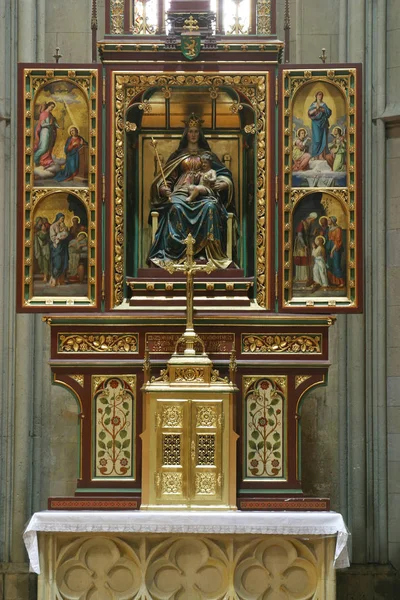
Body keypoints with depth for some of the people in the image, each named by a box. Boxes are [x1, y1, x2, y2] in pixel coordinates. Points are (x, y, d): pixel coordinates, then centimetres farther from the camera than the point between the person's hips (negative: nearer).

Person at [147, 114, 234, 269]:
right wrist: (164, 188, -6)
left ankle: (208, 249, -37)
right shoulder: (178, 154, 22)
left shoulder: (207, 154, 22)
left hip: (203, 191, 0)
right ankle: (179, 249, -38)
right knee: (176, 207, -36)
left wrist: (222, 183, -9)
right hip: (182, 191, 0)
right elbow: (167, 175, 16)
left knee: (210, 207, -36)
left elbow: (223, 173, 14)